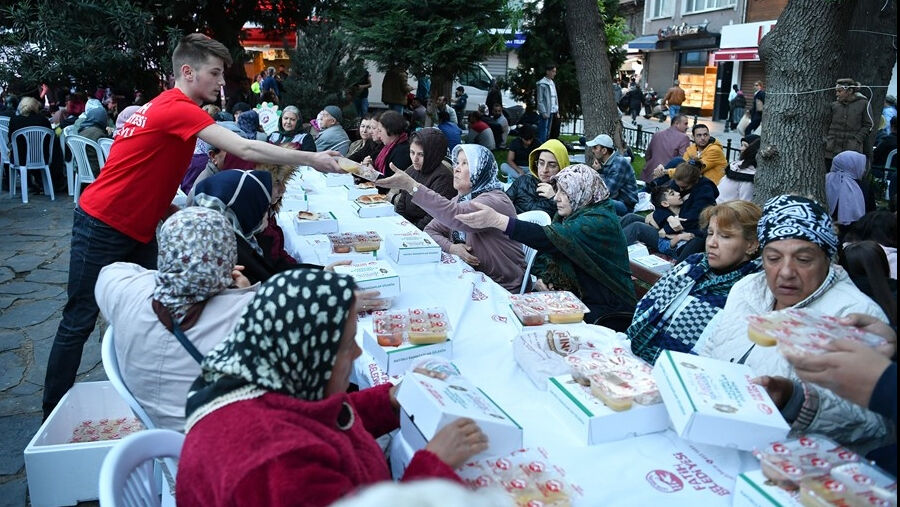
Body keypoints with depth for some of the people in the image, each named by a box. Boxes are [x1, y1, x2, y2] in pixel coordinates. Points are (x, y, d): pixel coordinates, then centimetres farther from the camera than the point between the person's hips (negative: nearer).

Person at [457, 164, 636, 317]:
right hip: (573, 296, 8)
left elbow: (552, 239, -35)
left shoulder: (600, 220, -21)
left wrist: (497, 220, -41)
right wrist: (542, 276, -14)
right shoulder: (567, 216, 6)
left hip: (604, 309, -7)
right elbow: (547, 251, 10)